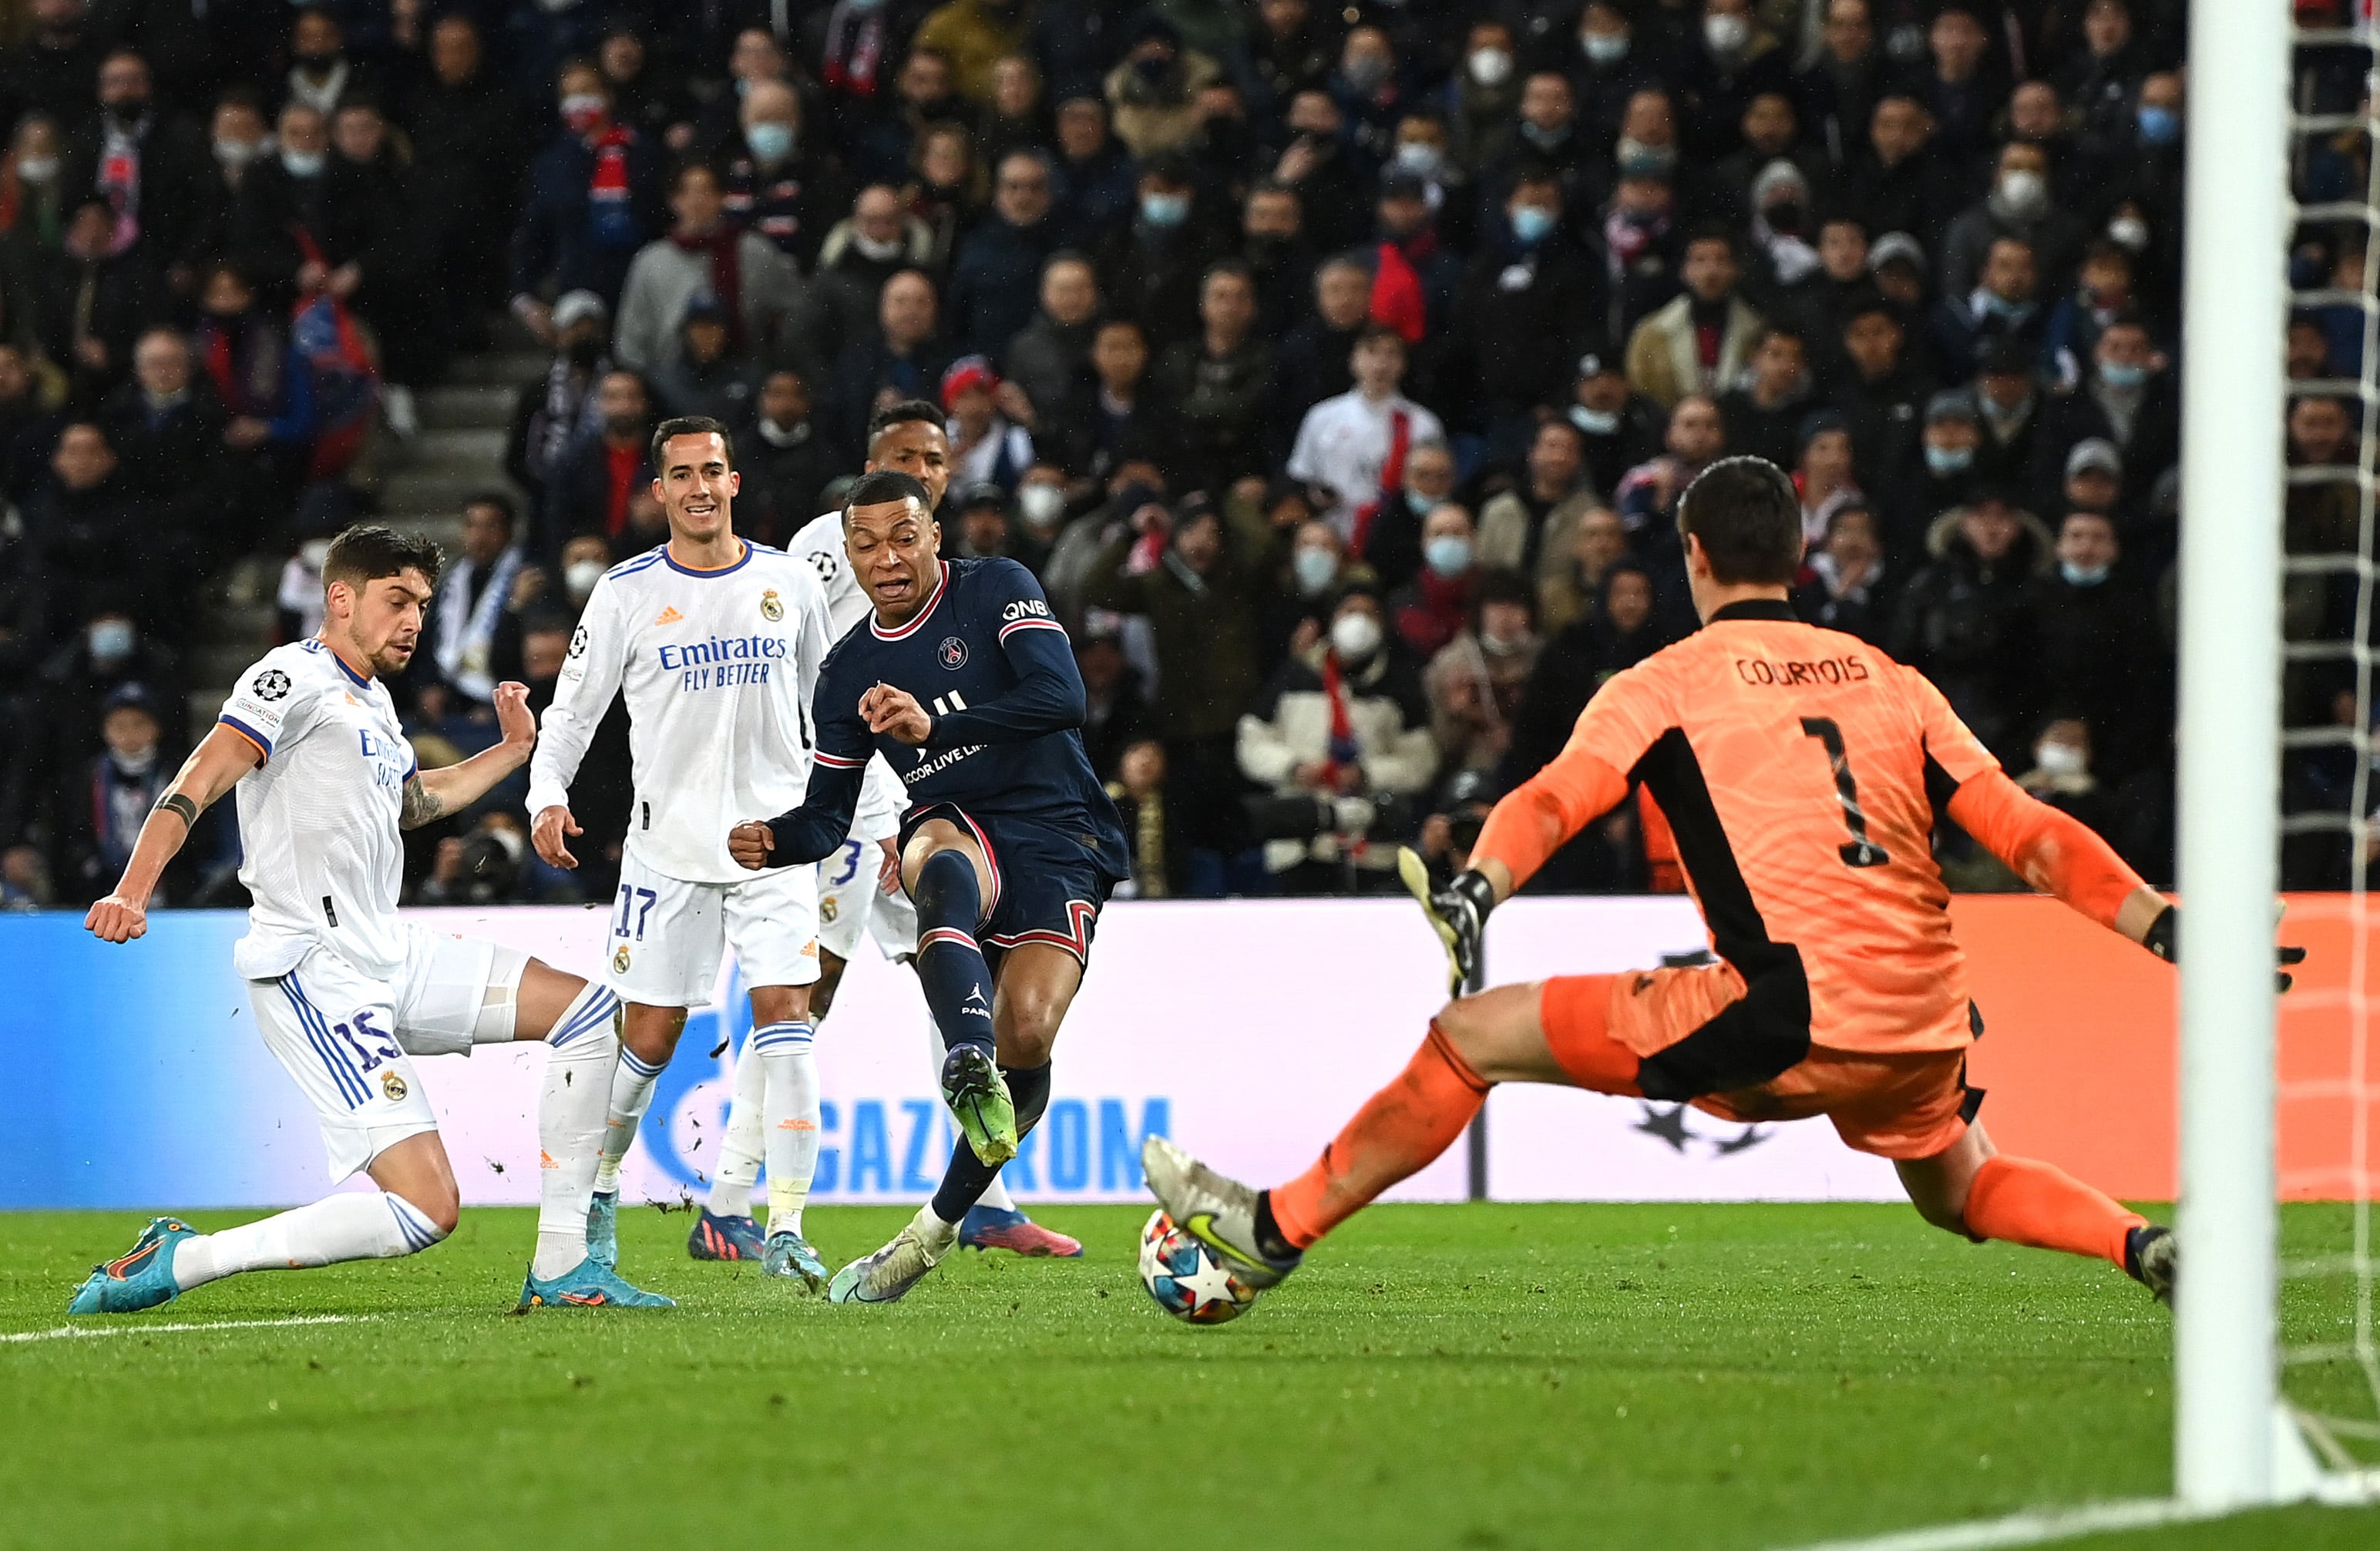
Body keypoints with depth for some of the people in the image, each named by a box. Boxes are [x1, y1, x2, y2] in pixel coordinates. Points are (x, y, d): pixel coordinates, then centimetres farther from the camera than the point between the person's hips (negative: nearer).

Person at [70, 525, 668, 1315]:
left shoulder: (372, 700, 20)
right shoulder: (298, 677, -9)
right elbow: (201, 780, -22)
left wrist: (511, 752, 45)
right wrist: (133, 890, -36)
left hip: (393, 954, 10)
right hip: (317, 976, -10)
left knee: (590, 1012, 10)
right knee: (427, 1209, -20)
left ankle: (560, 1268, 11)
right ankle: (179, 1261, -13)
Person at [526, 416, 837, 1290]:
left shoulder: (789, 584, 5)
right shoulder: (627, 593, 0)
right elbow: (572, 708, 4)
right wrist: (548, 797, -13)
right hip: (668, 847, -1)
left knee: (785, 1020, -12)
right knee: (647, 1038, 1)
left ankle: (785, 1231, -12)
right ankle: (597, 1190, 25)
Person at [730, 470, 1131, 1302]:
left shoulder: (997, 590, -1)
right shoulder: (849, 670, 13)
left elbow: (1062, 699, -16)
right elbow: (828, 817, 17)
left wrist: (937, 726, -27)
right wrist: (773, 840, -7)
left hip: (1058, 840, -2)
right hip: (958, 828, 2)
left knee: (1026, 1036, -22)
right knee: (942, 870, -39)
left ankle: (939, 1225, -5)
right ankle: (968, 1057, -63)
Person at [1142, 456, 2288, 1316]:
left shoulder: (1665, 684, 8)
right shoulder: (1891, 683, 20)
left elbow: (1550, 801, -10)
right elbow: (2030, 836, 12)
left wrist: (1471, 893, -24)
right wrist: (2173, 929, 12)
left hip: (1790, 1015, -5)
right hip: (1924, 1033, 5)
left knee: (1473, 1036, 4)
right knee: (1960, 1191, 35)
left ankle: (1275, 1231, 6)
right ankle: (2151, 1250, 10)